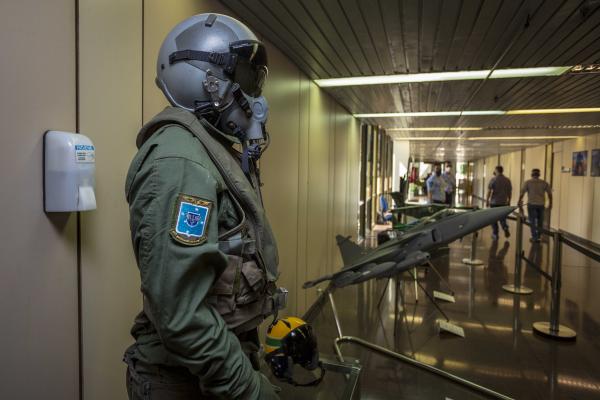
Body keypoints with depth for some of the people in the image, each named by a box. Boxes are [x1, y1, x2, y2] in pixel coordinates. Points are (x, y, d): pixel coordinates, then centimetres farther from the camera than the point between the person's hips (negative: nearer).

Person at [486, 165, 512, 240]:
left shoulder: (493, 180, -9)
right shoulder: (507, 180, 3)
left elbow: (489, 191, -10)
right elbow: (510, 192, 6)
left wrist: (487, 200, -2)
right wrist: (509, 201, 16)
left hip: (494, 202, -3)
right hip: (504, 203, 3)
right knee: (502, 218, 16)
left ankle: (495, 234, 12)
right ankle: (505, 228, -9)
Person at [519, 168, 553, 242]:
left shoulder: (528, 182, -3)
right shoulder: (544, 182, 4)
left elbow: (522, 193, -7)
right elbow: (550, 193, 3)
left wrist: (519, 202, 2)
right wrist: (550, 203, 13)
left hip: (531, 204, -2)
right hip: (541, 204, 2)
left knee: (532, 221, 4)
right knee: (540, 221, 15)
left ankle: (534, 237, 4)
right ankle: (539, 236, 20)